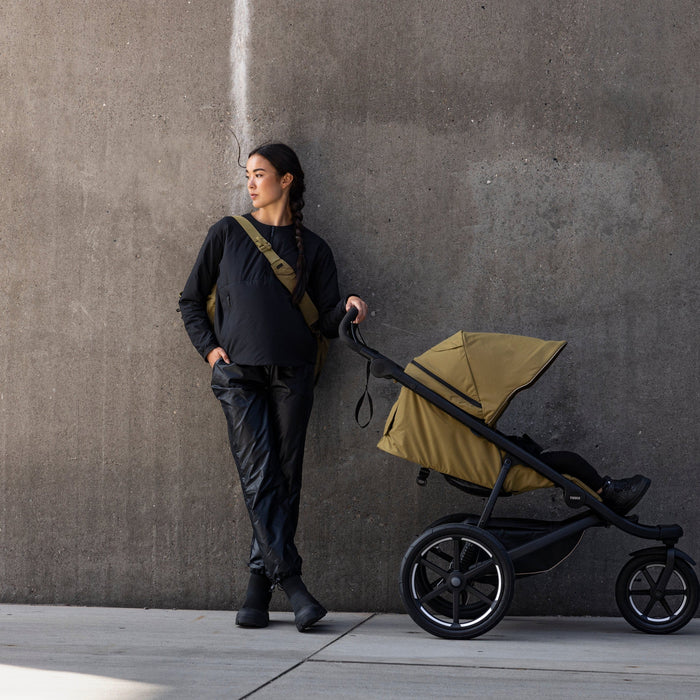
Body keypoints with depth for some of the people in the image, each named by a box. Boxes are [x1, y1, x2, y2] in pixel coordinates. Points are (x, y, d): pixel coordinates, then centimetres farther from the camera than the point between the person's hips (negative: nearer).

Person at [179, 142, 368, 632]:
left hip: (291, 372, 1)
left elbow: (327, 322, 8)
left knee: (285, 479, -2)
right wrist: (209, 348, 3)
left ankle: (259, 591, 4)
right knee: (259, 476, -12)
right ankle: (291, 581, -13)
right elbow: (191, 301, 17)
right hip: (238, 372, -1)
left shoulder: (312, 248, 12)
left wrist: (347, 310, -14)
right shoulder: (227, 234, 12)